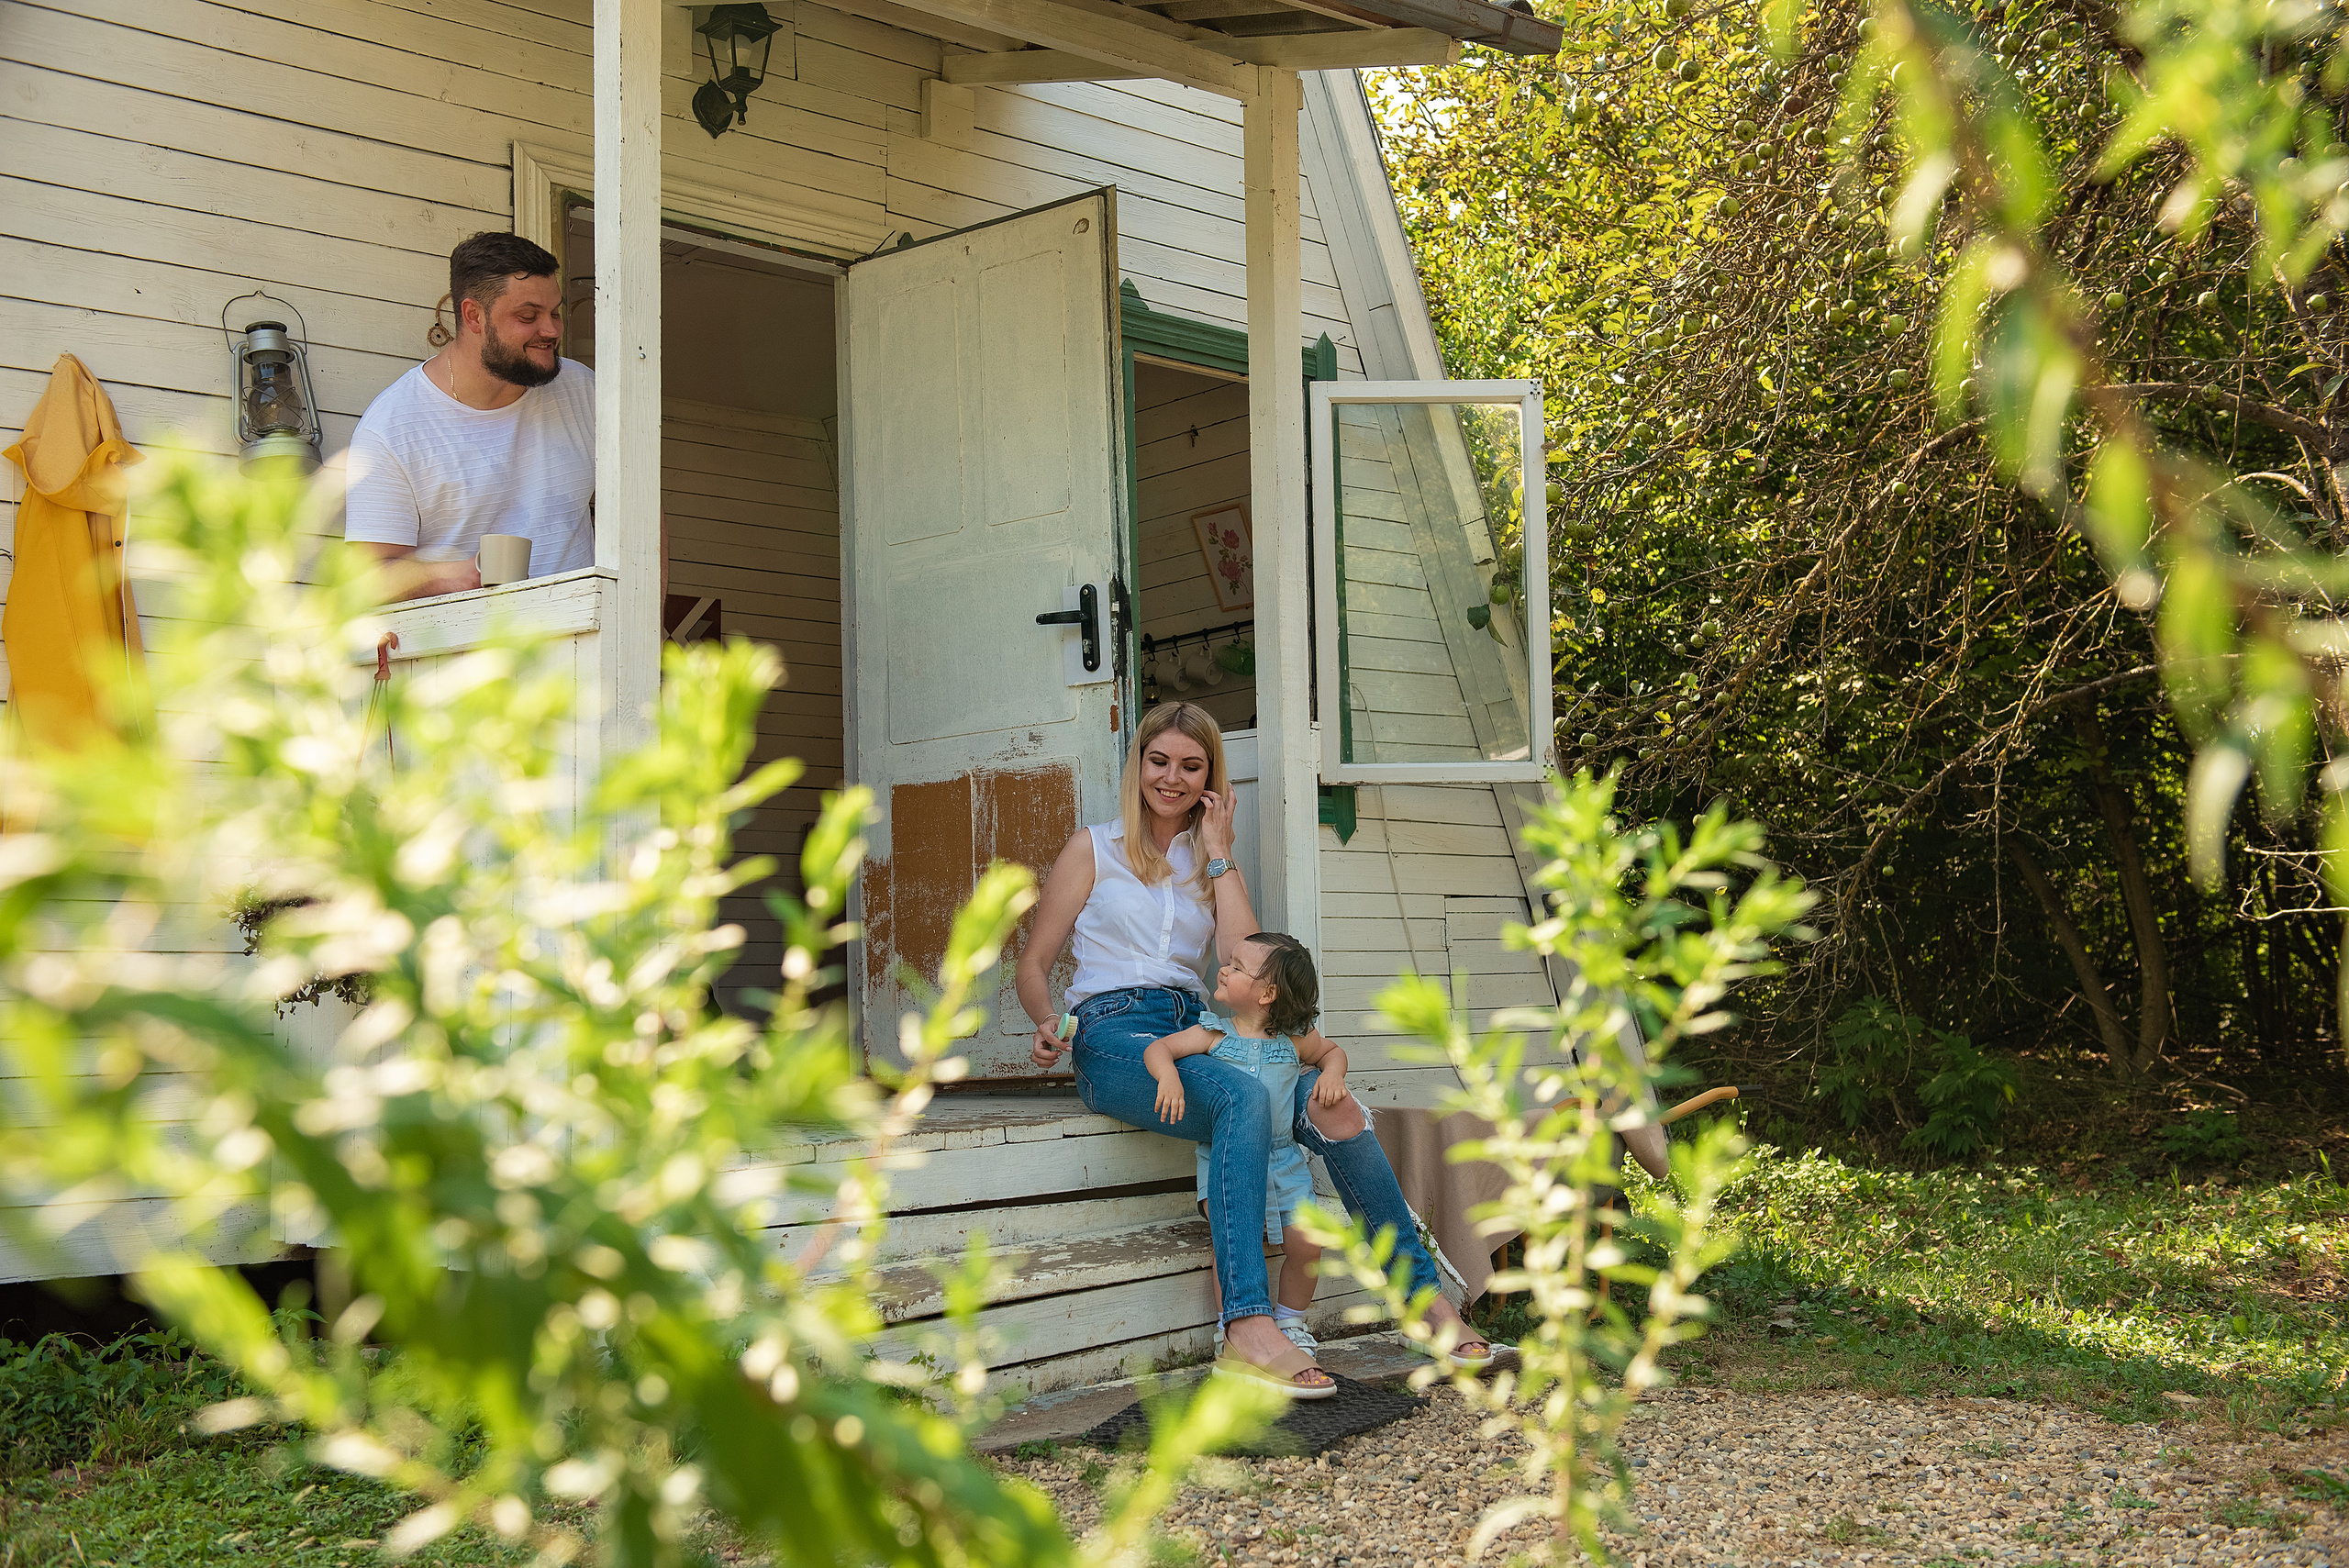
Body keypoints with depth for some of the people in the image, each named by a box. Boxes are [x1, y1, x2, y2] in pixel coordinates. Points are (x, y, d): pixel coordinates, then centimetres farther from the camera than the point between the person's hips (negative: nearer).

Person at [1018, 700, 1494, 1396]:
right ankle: (1248, 1329, -49)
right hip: (1113, 1035, -4)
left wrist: (1218, 855, 6)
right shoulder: (1095, 848, 12)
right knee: (1242, 1097, -37)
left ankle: (1428, 1298, -17)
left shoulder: (1209, 864, 22)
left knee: (1333, 1107, -23)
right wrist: (1048, 1022, -11)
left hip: (1196, 1029, 5)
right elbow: (1034, 965, 9)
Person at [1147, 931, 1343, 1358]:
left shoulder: (1293, 1041, 4)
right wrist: (1168, 1077, -26)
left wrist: (1332, 1075, 1)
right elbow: (1157, 1048, -5)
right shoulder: (1214, 1034, 0)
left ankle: (1290, 1323, 18)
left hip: (1283, 1159, 2)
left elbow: (1332, 1051, 22)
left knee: (1306, 1244, -7)